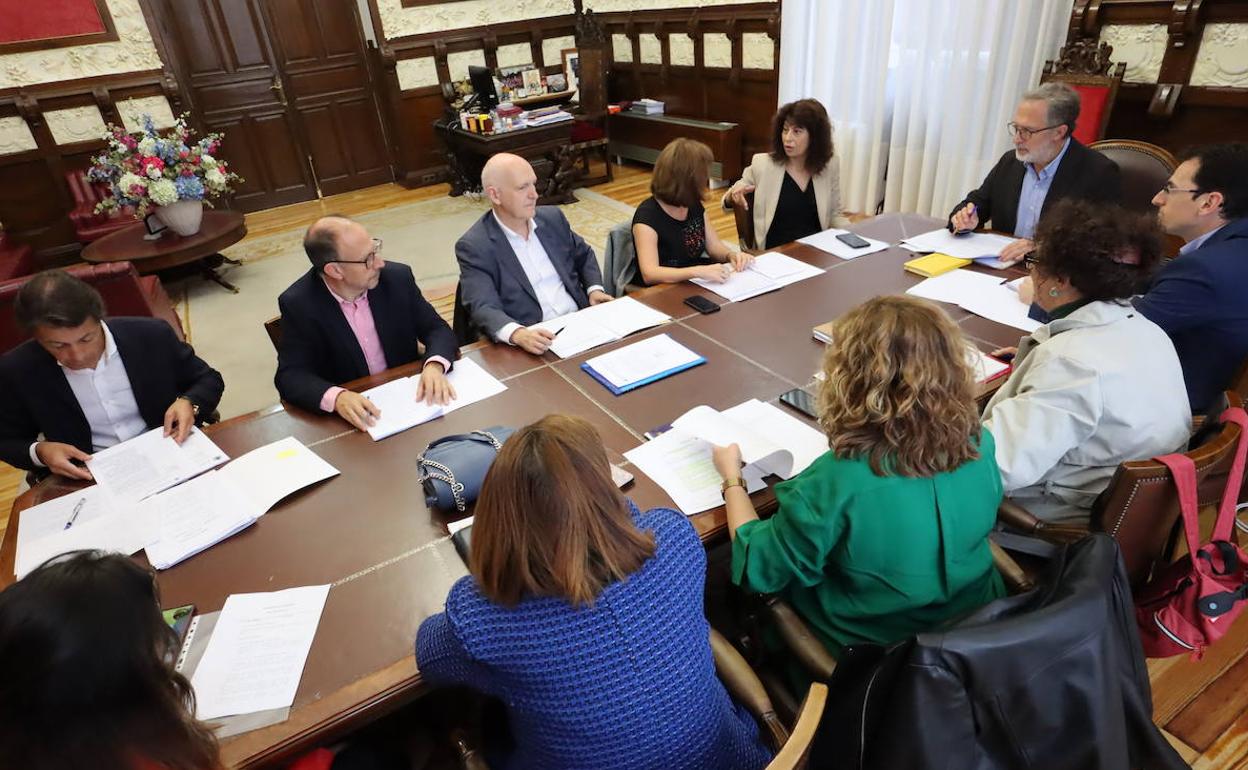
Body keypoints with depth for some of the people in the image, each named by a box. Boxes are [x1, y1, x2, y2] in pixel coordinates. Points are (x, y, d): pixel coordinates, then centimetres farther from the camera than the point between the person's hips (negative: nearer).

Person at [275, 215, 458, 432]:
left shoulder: (398, 278, -7)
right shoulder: (298, 304, -12)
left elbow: (437, 329, -1)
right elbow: (291, 375, -12)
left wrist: (434, 366, -23)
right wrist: (336, 397, -33)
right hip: (351, 415, -1)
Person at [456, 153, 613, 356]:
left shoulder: (552, 217, 9)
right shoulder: (474, 246, -7)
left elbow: (584, 255, 24)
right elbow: (483, 307, -17)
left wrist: (595, 288, 4)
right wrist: (517, 334, -37)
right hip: (534, 341, -5)